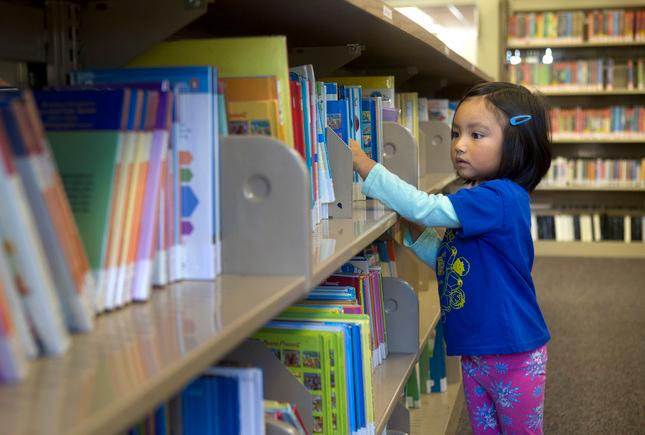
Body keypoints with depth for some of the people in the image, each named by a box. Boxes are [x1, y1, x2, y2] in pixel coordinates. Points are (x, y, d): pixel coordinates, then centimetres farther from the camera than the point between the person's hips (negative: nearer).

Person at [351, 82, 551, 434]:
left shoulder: (501, 198, -24)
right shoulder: (473, 201, 6)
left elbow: (425, 207, -30)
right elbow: (444, 259, 14)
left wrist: (365, 166, -26)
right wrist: (416, 230, -3)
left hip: (513, 356, -8)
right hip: (474, 353, 8)